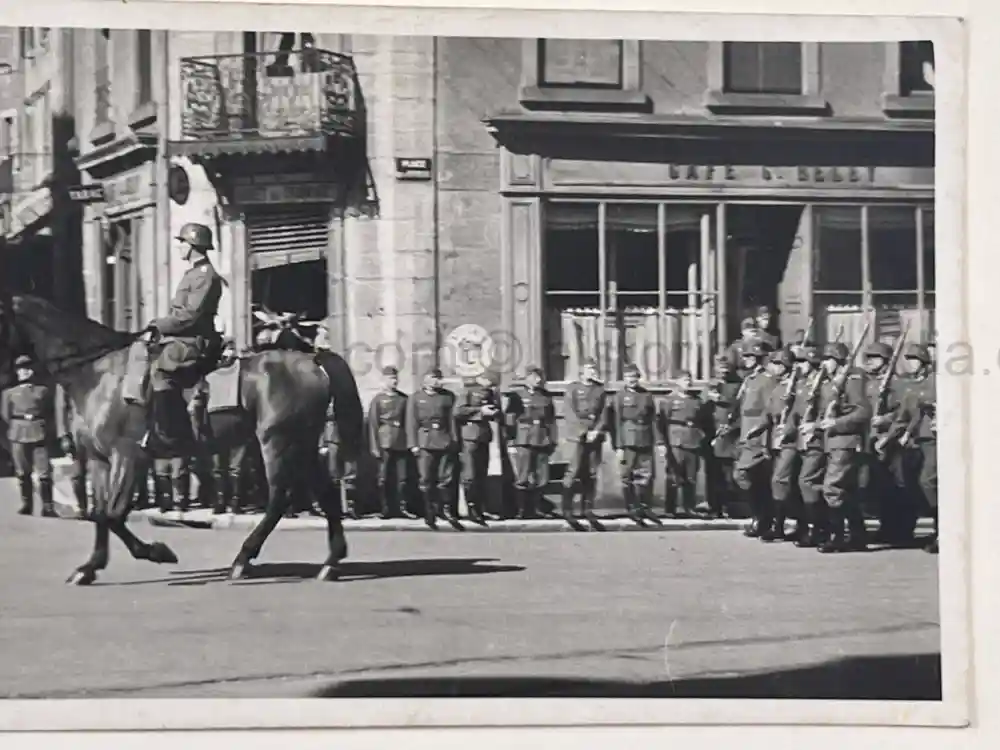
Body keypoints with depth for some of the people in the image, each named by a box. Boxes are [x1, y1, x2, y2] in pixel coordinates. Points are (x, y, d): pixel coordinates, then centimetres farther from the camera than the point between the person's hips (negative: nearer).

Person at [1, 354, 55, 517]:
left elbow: (50, 412, 14)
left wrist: (43, 426, 1)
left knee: (44, 472, -8)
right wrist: (17, 428, 0)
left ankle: (48, 508, -7)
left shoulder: (43, 390, 14)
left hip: (39, 434, -1)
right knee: (23, 473, 3)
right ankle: (26, 507, 10)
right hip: (18, 436, 1)